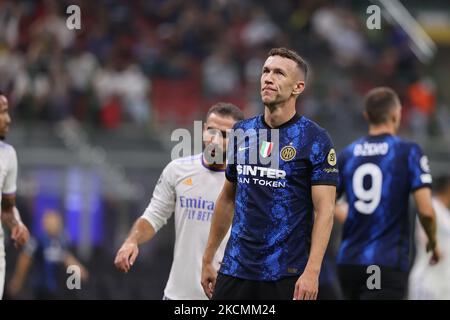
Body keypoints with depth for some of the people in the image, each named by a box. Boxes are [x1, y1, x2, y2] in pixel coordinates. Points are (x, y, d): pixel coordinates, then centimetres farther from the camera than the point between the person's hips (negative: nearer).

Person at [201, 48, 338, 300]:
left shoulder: (315, 139, -6)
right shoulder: (242, 132, 9)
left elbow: (325, 210, -11)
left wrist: (312, 272, -21)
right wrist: (208, 260, 17)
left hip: (287, 276, -4)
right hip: (236, 269, 4)